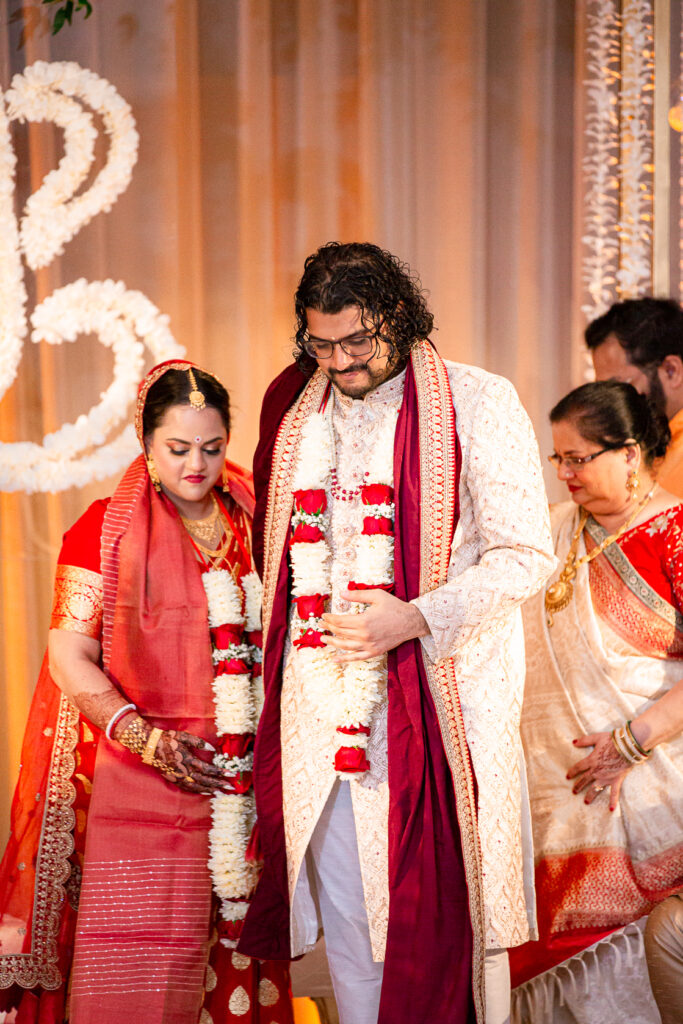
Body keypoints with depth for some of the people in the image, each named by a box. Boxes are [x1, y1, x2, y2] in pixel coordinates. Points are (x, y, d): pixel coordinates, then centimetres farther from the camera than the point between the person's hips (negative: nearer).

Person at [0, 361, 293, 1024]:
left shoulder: (253, 524, 10)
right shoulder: (107, 529, 0)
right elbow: (69, 656, -3)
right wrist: (146, 739, -13)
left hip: (244, 786, 3)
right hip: (141, 786, -3)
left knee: (238, 946, 7)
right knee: (135, 971, -4)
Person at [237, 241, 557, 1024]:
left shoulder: (477, 404, -4)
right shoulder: (291, 405, 11)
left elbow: (525, 555, -7)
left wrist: (415, 618, -19)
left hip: (436, 692, -4)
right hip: (318, 694, 5)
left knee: (444, 896, 0)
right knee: (341, 900, 10)